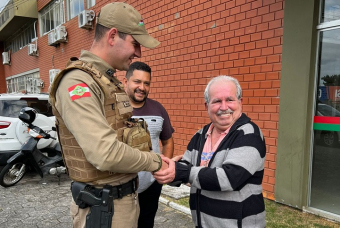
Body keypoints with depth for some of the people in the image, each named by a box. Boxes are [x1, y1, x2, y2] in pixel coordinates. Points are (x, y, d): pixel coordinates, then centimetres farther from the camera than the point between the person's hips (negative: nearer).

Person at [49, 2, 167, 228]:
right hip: (104, 205, -8)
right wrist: (154, 161, -15)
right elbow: (106, 154, -30)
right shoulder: (78, 81, -20)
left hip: (128, 196, 8)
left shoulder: (111, 81, 9)